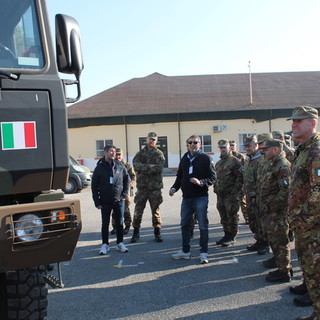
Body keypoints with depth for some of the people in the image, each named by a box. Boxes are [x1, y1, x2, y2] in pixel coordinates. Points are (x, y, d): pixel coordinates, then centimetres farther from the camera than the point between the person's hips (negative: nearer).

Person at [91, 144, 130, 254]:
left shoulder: (120, 166, 1)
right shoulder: (99, 168, -2)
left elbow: (127, 179, 11)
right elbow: (94, 186, 0)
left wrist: (124, 193, 1)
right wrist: (97, 202, -5)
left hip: (119, 200, 1)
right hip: (105, 202, -1)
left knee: (120, 223, 8)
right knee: (105, 223, 7)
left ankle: (120, 243, 19)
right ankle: (105, 245, 17)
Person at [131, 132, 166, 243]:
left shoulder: (159, 154, 4)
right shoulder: (140, 153, 9)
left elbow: (159, 167, -13)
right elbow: (136, 165, -9)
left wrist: (144, 169, -11)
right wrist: (149, 166, -16)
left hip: (155, 186, -1)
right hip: (142, 186, 1)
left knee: (156, 210, 6)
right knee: (138, 210, 4)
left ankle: (157, 233, 16)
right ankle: (136, 233, 16)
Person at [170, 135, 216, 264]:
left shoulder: (205, 159, -5)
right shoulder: (184, 159, 13)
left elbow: (213, 178, -9)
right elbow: (180, 177, 19)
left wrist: (201, 182, -24)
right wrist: (174, 188, 4)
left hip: (201, 197, -6)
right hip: (186, 197, 6)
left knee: (203, 226, 0)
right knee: (184, 225, 13)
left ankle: (203, 253, 9)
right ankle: (185, 251, 26)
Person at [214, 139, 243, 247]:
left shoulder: (235, 161, -7)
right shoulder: (218, 163, 18)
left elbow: (241, 177, -14)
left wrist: (235, 190, -17)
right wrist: (216, 188, 14)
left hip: (230, 195, -8)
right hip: (220, 194, 8)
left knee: (232, 216, -2)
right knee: (224, 217, 14)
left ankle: (232, 238, 5)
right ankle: (227, 235, 24)